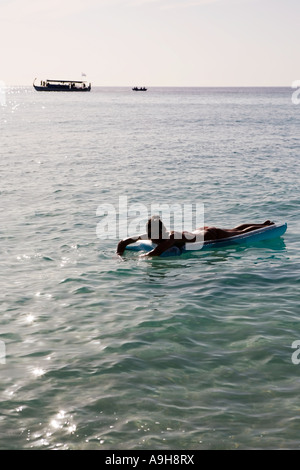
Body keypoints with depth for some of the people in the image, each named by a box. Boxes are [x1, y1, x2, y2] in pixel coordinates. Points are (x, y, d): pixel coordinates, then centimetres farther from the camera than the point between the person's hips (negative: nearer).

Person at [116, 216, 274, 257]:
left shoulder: (171, 237, -44)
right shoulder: (151, 235, -23)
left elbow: (154, 253, -57)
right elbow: (123, 242, -22)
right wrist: (119, 255, -38)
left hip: (211, 236, -6)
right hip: (200, 232, 6)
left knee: (241, 233, 20)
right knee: (236, 230, 29)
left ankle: (267, 225, 45)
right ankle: (264, 225, 51)